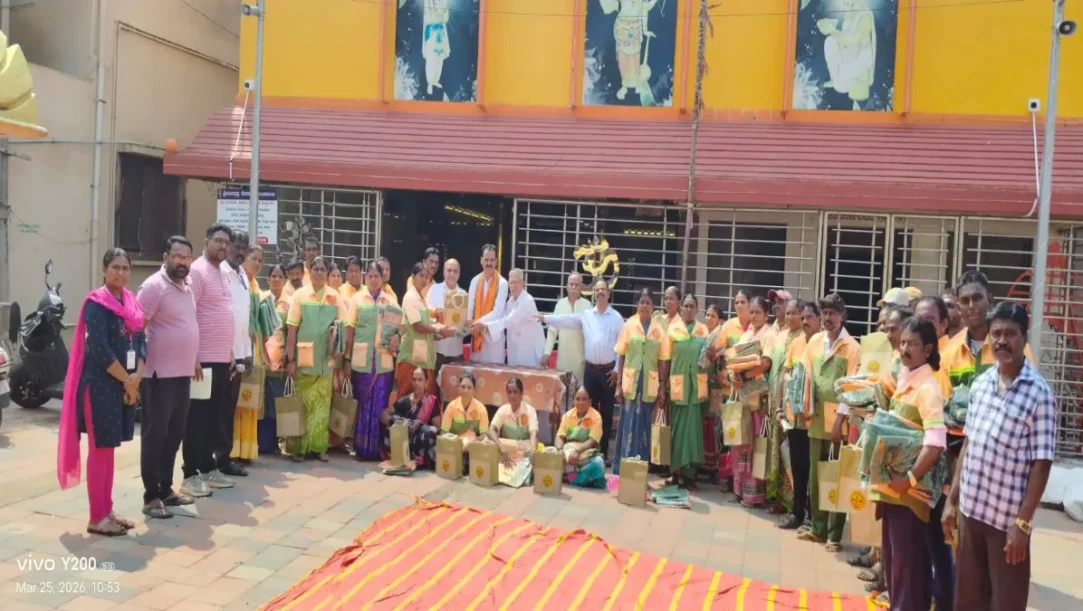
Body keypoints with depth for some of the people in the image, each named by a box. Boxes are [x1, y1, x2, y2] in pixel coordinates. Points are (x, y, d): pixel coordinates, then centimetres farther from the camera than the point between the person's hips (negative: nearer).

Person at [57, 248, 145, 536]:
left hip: (126, 385, 7)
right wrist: (126, 380, -13)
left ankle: (107, 511, 22)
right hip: (101, 384, -7)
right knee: (100, 449, -2)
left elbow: (140, 340, 9)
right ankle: (97, 518, 5)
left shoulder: (132, 302, 11)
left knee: (109, 448, 13)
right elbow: (100, 350, -18)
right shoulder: (96, 303, -11)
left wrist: (137, 375, -6)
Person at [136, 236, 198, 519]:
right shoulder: (154, 286, -13)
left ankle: (166, 489, 24)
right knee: (154, 435, -2)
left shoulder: (186, 287, 13)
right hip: (160, 375, -8)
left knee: (174, 433, 14)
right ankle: (150, 497, 5)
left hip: (183, 373, 9)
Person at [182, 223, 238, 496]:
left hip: (221, 358, 8)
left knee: (215, 416, 13)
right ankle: (191, 474, 5)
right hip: (202, 358, -8)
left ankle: (209, 468, 22)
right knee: (197, 418, -2)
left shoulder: (223, 273, 16)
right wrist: (192, 357, -20)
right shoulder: (196, 271, -11)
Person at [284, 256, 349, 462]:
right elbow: (292, 329, -3)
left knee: (323, 404, 6)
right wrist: (290, 359, -6)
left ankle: (319, 446, 14)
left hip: (326, 359, 2)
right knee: (303, 404, 4)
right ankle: (298, 446, 13)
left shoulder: (335, 296, 3)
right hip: (304, 359, -2)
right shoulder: (300, 295, -1)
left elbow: (344, 325, 7)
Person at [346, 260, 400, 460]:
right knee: (362, 403, 4)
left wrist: (396, 336, -13)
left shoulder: (390, 300, 8)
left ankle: (377, 448, 11)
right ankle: (361, 447, 12)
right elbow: (350, 329, 3)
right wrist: (347, 358, -1)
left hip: (383, 360, 1)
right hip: (361, 359, -1)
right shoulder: (357, 298, 4)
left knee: (380, 404, 3)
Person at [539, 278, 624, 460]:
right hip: (591, 369, 2)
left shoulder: (617, 317, 1)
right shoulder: (586, 315, 6)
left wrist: (617, 370, -4)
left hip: (609, 370, -1)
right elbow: (566, 320, -4)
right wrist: (544, 318, -17)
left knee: (606, 411, 5)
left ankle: (604, 450, 14)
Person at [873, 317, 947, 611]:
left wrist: (911, 478, -27)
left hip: (909, 489, -9)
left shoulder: (927, 387, -18)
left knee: (907, 558, 1)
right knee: (892, 554, 19)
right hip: (892, 483, 9)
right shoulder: (903, 378, 9)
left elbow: (936, 442, -30)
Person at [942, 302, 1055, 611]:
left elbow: (1041, 465, -12)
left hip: (1007, 517, -5)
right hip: (970, 509, 5)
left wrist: (1022, 522, -14)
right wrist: (952, 499, 9)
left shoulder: (1039, 394, -11)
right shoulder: (980, 383, 5)